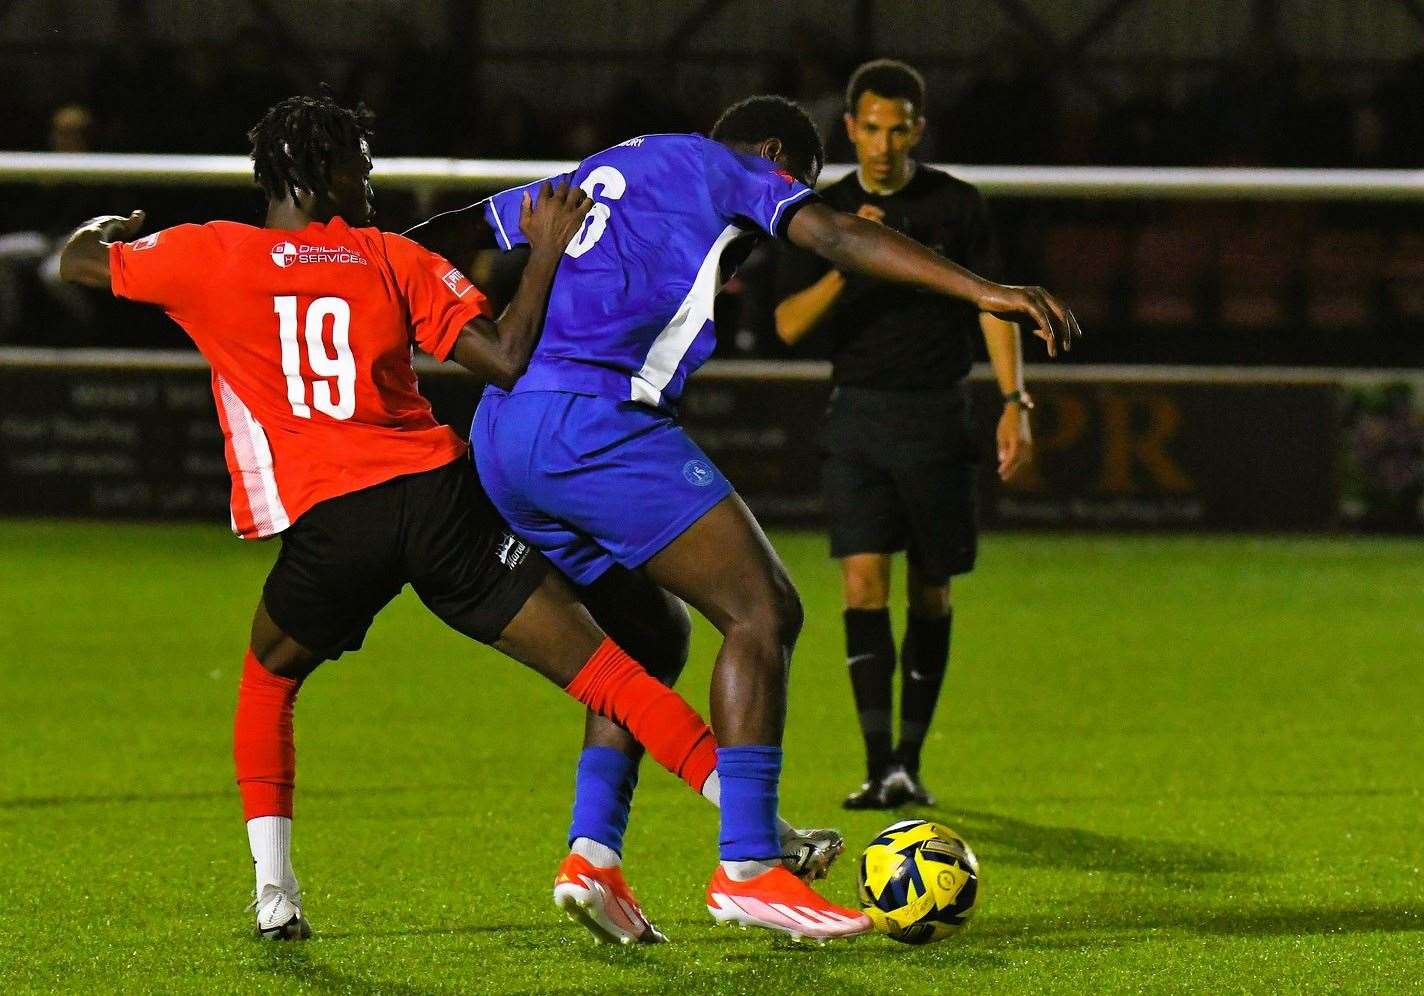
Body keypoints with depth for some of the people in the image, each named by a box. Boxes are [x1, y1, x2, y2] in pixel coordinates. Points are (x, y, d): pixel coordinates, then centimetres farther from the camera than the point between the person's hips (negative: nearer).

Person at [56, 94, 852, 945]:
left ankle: (273, 890, 16)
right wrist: (547, 253, 6)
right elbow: (506, 360, -3)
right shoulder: (393, 260, 8)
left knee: (268, 679, 29)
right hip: (440, 493, 0)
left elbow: (79, 263, 25)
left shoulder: (208, 256, 9)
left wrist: (104, 229, 47)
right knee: (599, 667, -1)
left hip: (329, 523, 0)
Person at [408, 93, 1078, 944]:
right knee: (763, 610, -10)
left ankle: (592, 853, 7)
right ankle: (745, 869, -17)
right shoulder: (724, 169, 10)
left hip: (499, 441, 9)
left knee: (649, 633, 20)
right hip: (590, 419, -9)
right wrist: (983, 291, -11)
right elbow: (835, 237, -5)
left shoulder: (598, 174, 31)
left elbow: (450, 232, 39)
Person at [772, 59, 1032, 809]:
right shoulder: (822, 212, 4)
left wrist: (1014, 401, -11)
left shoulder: (957, 205, 2)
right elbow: (790, 324, -2)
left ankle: (911, 762, 16)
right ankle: (880, 765, -17)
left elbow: (994, 305, 0)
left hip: (937, 416, 0)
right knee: (864, 582, -13)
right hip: (857, 416, 0)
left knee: (930, 594, 5)